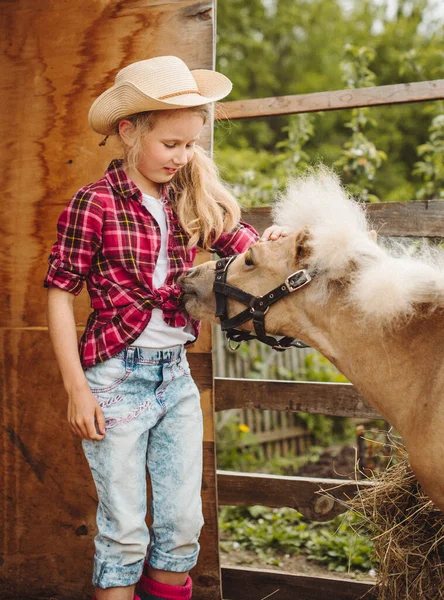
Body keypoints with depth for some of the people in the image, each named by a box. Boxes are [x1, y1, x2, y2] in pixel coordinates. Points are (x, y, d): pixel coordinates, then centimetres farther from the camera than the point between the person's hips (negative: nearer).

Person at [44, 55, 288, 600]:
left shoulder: (192, 199, 4)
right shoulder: (93, 204, -10)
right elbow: (59, 294, -8)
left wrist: (272, 244, -20)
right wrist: (76, 388, -11)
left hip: (176, 375, 5)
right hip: (116, 377, -5)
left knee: (183, 521, 12)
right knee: (126, 529, 4)